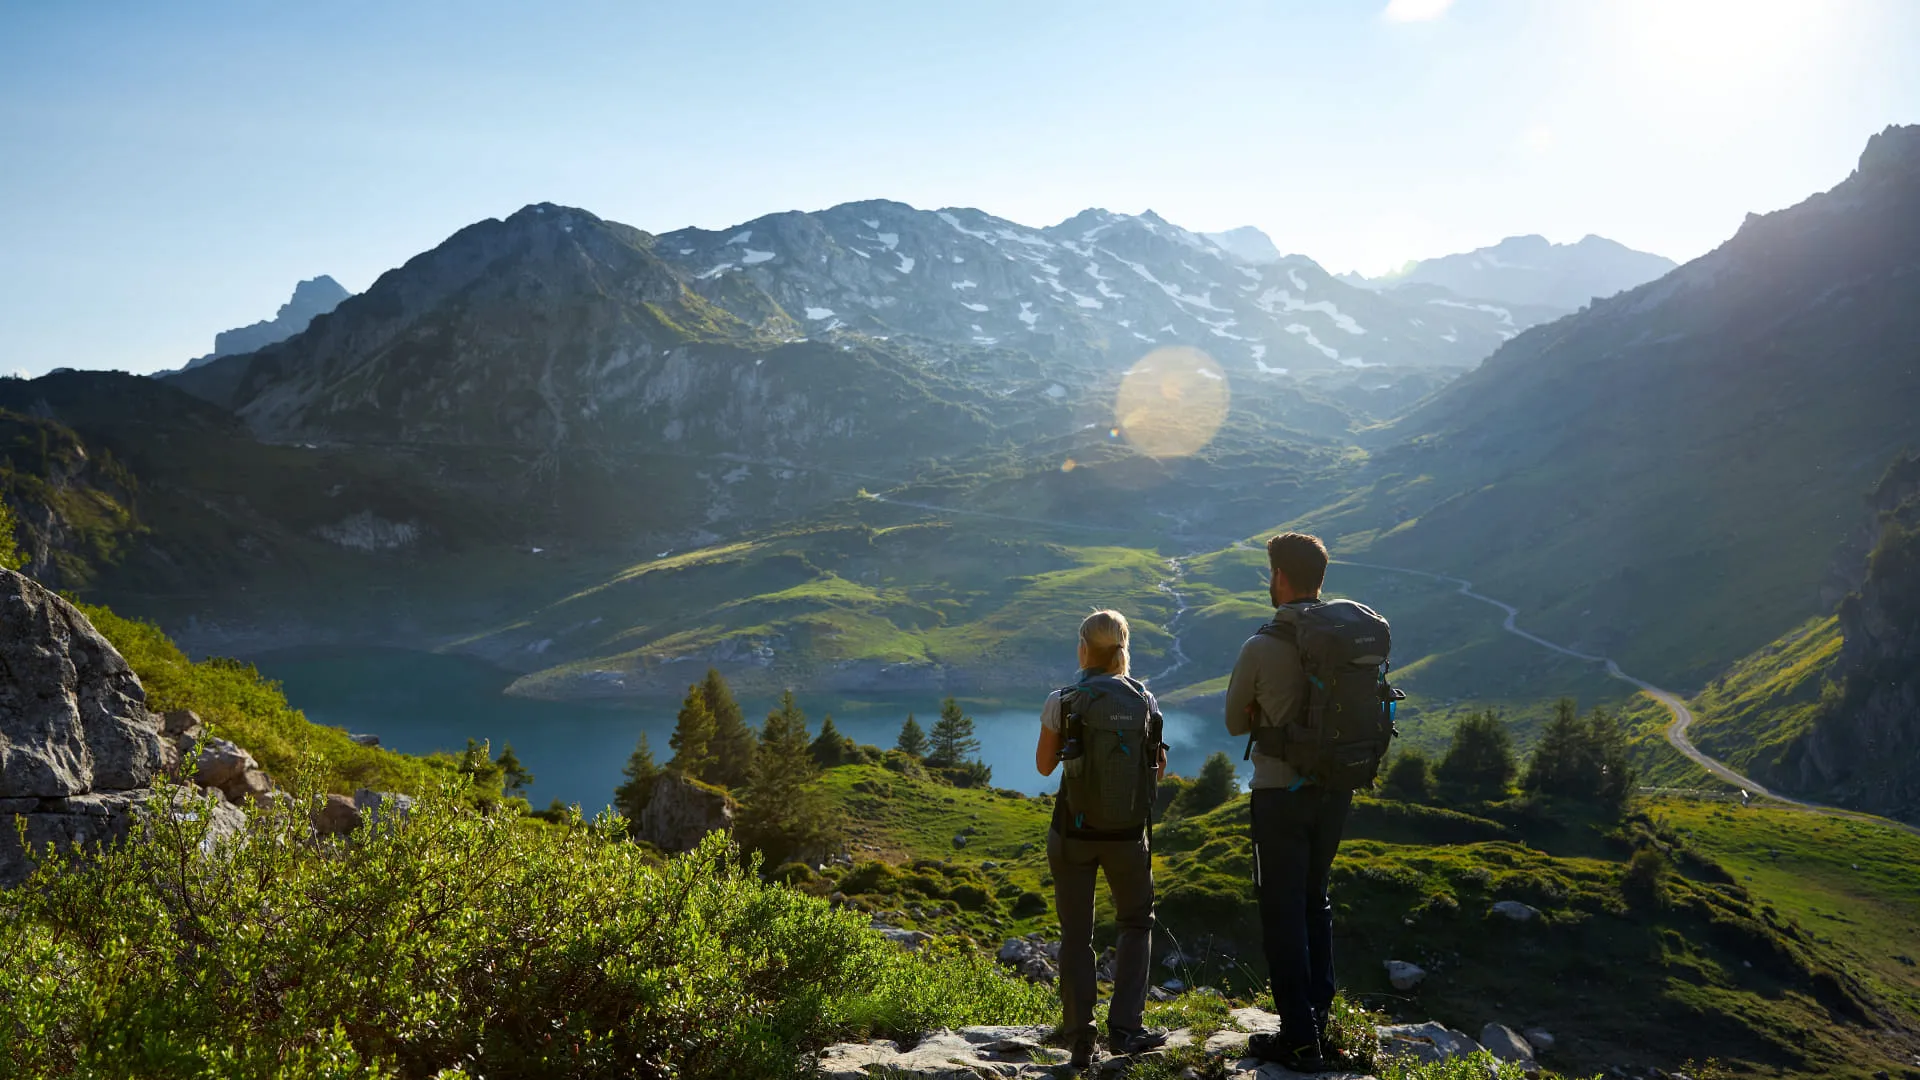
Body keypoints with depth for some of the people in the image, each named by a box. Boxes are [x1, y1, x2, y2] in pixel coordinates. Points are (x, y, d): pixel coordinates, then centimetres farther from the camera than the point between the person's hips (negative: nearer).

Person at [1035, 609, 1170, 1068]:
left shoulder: (1062, 701, -10)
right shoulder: (1144, 701, -3)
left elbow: (1044, 765, 1)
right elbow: (1157, 767, 6)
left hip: (1073, 833, -1)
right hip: (1129, 835, 1)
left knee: (1076, 935, 10)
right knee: (1136, 923, 20)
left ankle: (1080, 1041, 9)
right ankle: (1124, 1028, 12)